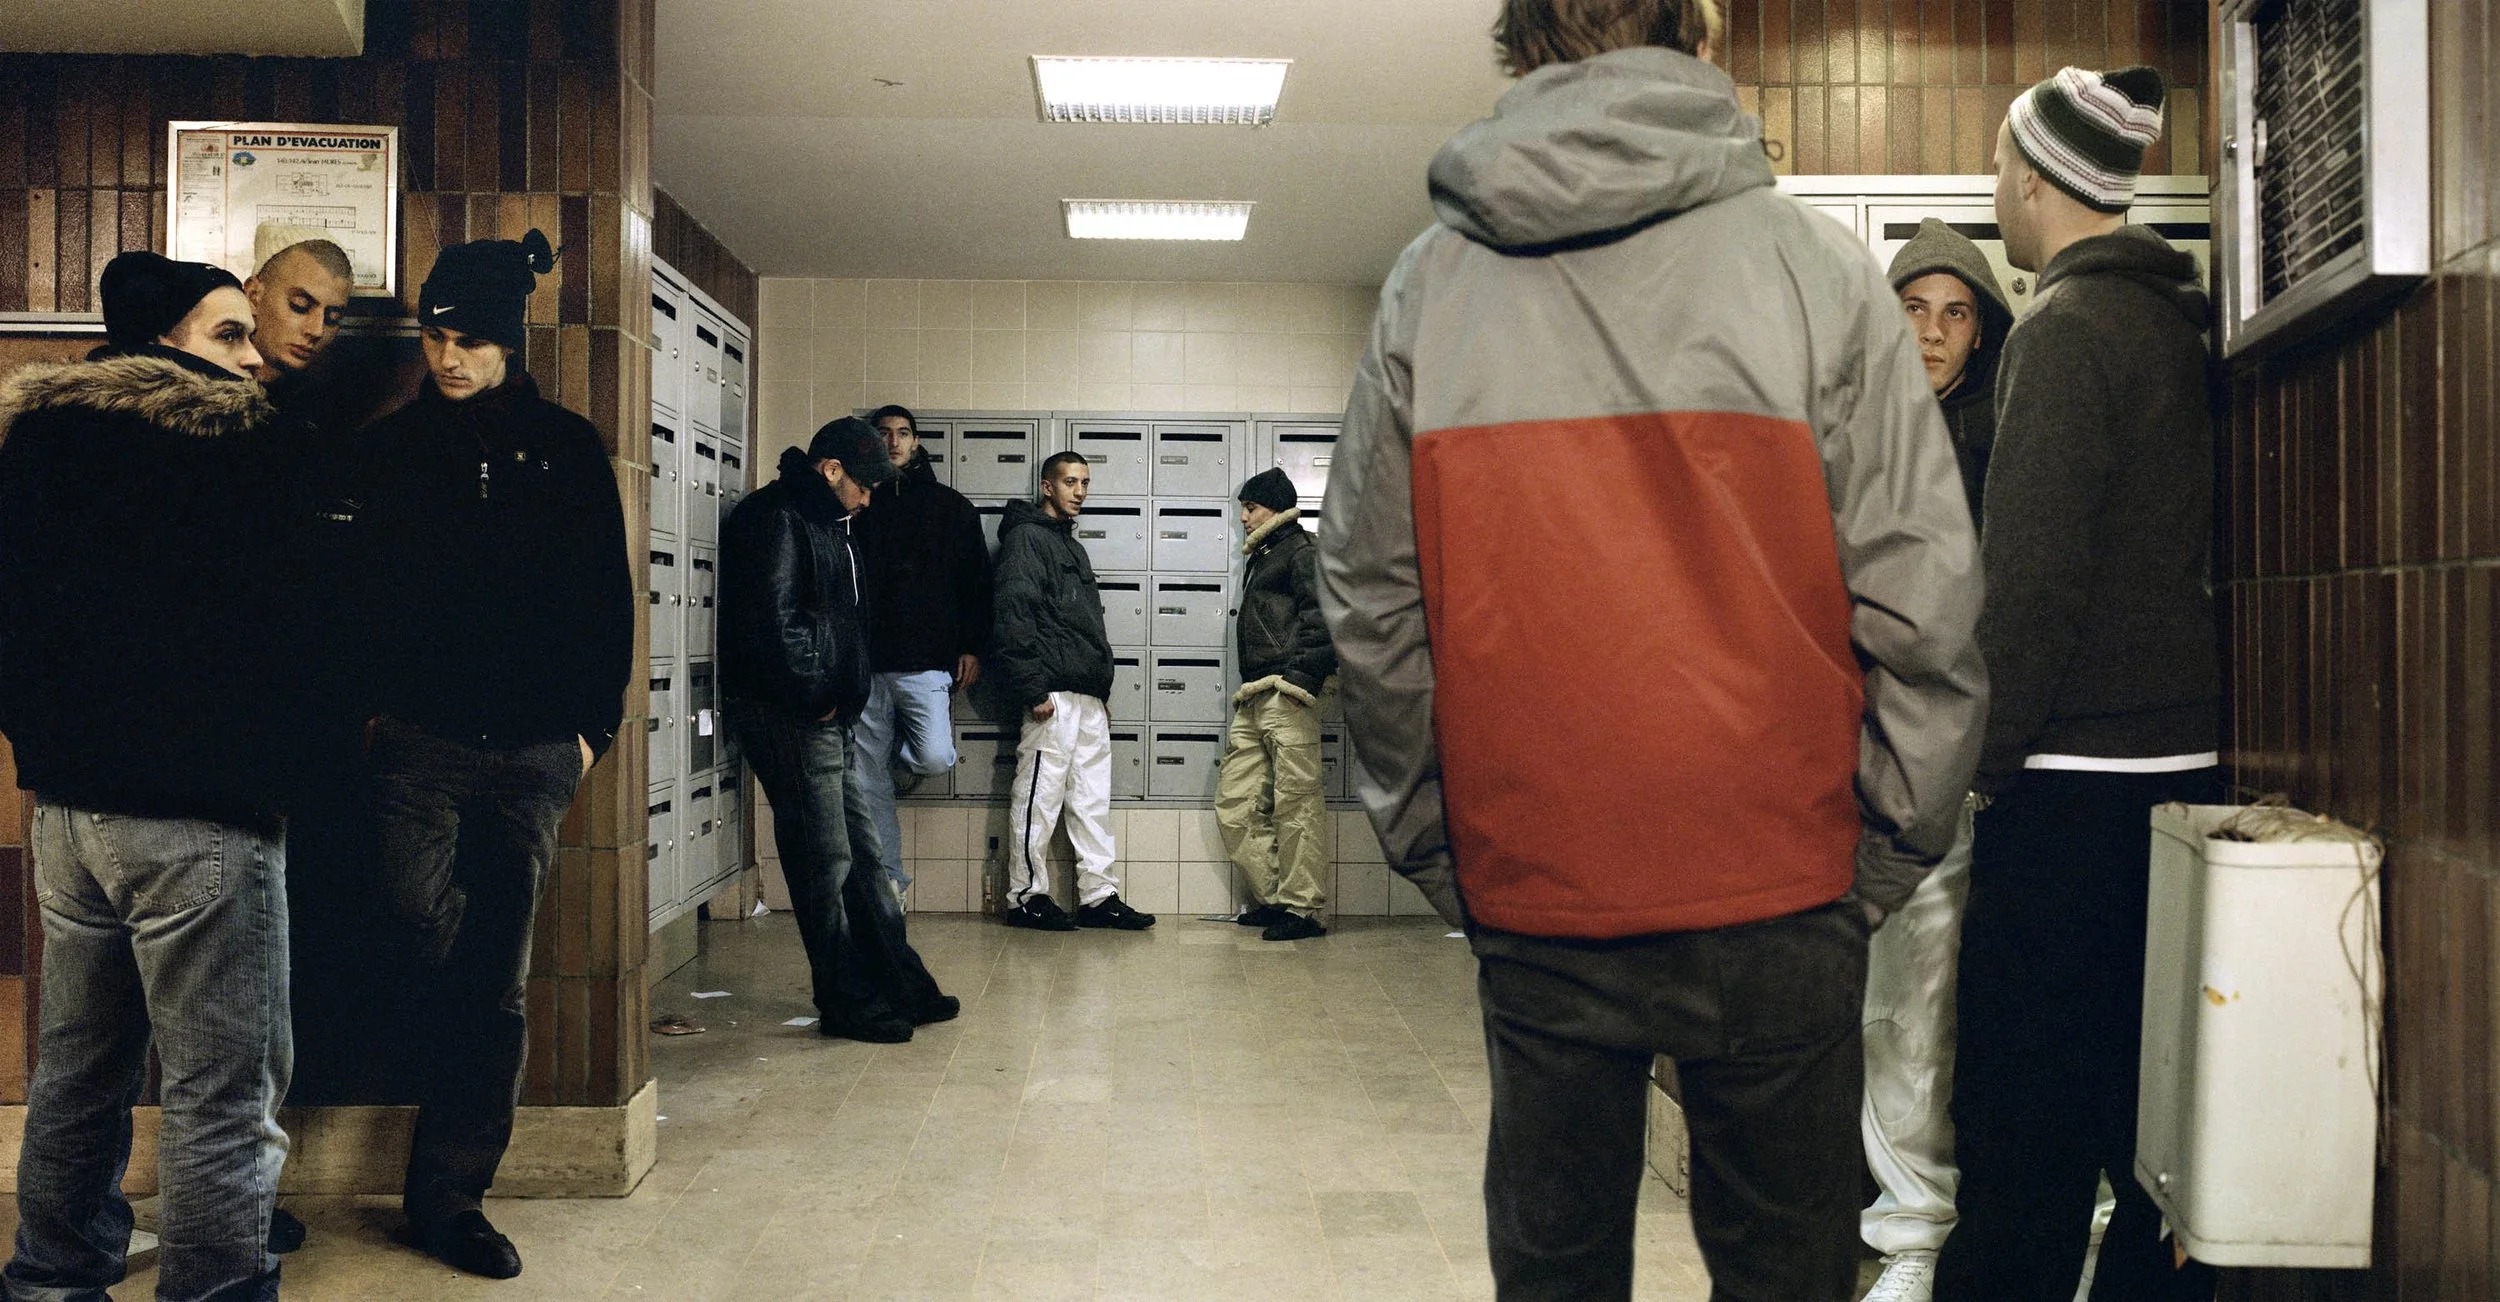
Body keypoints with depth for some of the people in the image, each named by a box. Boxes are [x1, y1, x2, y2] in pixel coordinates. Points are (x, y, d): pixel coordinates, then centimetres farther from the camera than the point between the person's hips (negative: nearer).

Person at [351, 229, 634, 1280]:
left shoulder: (566, 448, 7)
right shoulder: (391, 445, 7)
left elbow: (607, 596, 9)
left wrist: (594, 724, 4)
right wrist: (365, 703, -5)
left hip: (532, 755, 1)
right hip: (418, 745, -1)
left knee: (496, 982, 5)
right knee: (426, 936, -10)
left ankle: (449, 1194, 16)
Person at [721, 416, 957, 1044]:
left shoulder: (823, 521, 18)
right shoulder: (775, 519, -13)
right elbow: (774, 624, -23)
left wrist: (840, 698, 9)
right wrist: (815, 697, -13)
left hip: (830, 721, 10)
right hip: (792, 721, -10)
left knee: (861, 856, 13)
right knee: (826, 864, -3)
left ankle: (901, 988, 21)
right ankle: (848, 1004, 6)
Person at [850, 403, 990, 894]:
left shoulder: (950, 506, 10)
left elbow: (977, 581, 9)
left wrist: (972, 646, 2)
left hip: (927, 664, -1)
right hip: (865, 667, 1)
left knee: (935, 758, -18)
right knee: (869, 784, 2)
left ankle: (900, 752, 18)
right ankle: (887, 880, 13)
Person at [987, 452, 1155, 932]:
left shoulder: (1072, 546, 24)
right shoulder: (1027, 537, -4)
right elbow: (1013, 617, -14)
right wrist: (1032, 690, -20)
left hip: (1088, 698, 9)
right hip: (1052, 694, -9)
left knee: (1093, 800, 8)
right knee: (1039, 794, -5)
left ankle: (1099, 896, 11)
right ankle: (1026, 896, 2)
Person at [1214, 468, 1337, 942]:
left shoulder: (1303, 552, -3)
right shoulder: (1262, 556, 25)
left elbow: (1324, 619, -15)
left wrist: (1301, 678, -19)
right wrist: (1250, 687, 16)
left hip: (1287, 696, -10)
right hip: (1253, 702, 10)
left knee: (1296, 804, -7)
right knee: (1234, 805, 9)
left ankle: (1302, 908, -3)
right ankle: (1273, 898, 16)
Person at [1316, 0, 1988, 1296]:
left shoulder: (1428, 284, 2)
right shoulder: (1817, 266, -3)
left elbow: (1368, 600, 1)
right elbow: (1920, 600, -7)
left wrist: (1435, 851, 8)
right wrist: (1884, 857, 3)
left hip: (1529, 896, 2)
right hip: (1778, 894, -1)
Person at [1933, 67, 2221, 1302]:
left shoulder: (2064, 329, -12)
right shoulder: (2179, 325, 13)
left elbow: (2035, 573, -19)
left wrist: (1983, 756, -12)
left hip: (2073, 778, -9)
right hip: (2183, 763, 9)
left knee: (2022, 1111, -2)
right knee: (2146, 1096, 17)